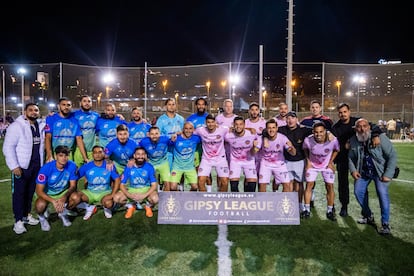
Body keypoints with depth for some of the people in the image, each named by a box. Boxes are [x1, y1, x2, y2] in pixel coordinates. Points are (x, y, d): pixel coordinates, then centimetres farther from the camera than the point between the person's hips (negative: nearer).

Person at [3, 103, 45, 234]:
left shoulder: (40, 126, 8)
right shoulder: (16, 126, -9)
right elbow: (8, 147, -13)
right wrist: (14, 166, -18)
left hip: (36, 165, 5)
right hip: (21, 166, -5)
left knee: (30, 192, 14)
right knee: (19, 193, 2)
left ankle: (27, 215, 27)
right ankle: (18, 221, 10)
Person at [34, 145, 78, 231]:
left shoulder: (72, 165, -20)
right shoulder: (46, 168, -26)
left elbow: (73, 185, -14)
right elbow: (39, 191, -22)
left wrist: (65, 197, -34)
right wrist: (53, 201, -36)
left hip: (63, 192, 2)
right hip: (47, 194, -2)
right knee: (40, 205, -34)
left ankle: (63, 213, 8)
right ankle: (42, 217, 6)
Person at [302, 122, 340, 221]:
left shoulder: (333, 140, -27)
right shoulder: (308, 140, -27)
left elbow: (336, 150, -3)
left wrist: (331, 162, -5)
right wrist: (308, 161, -6)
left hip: (326, 165, 0)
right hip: (312, 164, 0)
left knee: (330, 186, -2)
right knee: (309, 185, -4)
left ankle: (330, 211, 13)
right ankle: (307, 210, 7)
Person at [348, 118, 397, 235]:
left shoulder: (380, 137, -20)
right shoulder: (353, 141, -8)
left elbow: (392, 155, -16)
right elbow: (351, 157, 7)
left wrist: (388, 174, -20)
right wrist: (353, 170, -7)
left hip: (380, 171, -4)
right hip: (363, 172, 4)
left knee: (382, 193, -19)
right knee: (358, 191, -1)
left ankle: (385, 224, -6)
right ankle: (368, 216, 23)